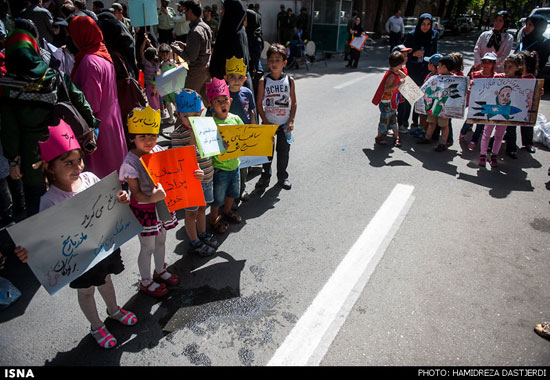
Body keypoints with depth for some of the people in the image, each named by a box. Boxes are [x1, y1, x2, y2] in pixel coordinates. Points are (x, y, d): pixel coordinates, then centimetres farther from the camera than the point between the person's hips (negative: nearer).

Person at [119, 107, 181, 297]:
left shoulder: (158, 151, -4)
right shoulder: (130, 163, -21)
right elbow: (136, 192, -19)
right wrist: (151, 199, -38)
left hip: (162, 204, 6)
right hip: (144, 210, -6)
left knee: (161, 241, 23)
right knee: (147, 247, 10)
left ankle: (160, 271, 47)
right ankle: (146, 281, 33)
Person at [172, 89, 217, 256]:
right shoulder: (178, 134, -19)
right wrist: (192, 139, -38)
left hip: (207, 176, 6)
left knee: (202, 207, 24)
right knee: (191, 211, 12)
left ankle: (202, 234, 45)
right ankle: (195, 242, 30)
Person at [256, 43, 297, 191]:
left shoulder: (290, 80, -2)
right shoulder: (263, 81, -5)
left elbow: (294, 102, 2)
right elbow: (259, 104, -4)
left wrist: (291, 121, -5)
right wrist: (265, 122, -9)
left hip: (284, 124, 1)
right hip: (268, 123, 0)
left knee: (283, 150, 9)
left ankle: (282, 177, 26)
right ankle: (265, 176, 25)